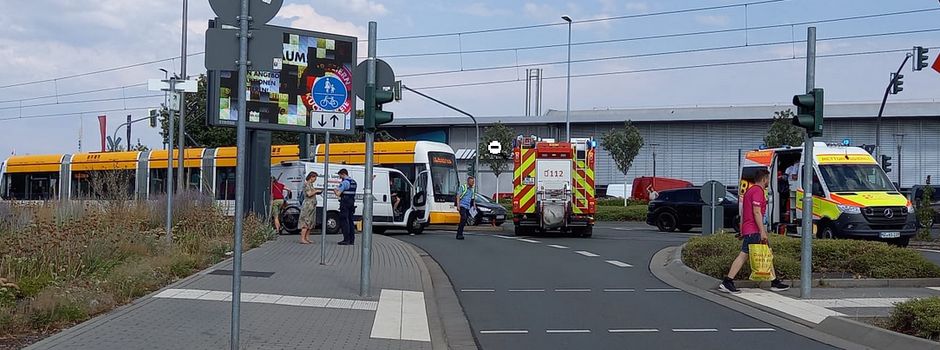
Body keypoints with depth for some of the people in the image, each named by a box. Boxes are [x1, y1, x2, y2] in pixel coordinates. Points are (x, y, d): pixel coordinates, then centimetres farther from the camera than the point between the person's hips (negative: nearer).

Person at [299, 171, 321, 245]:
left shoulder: (311, 184, 18)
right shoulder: (306, 184, -11)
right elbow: (309, 194, -20)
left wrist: (317, 192, 10)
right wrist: (316, 191, -8)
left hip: (312, 205, 10)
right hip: (308, 204, -10)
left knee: (310, 222, 9)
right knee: (306, 222, -12)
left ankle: (307, 238, 12)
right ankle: (302, 239, -13)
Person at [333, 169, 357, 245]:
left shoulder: (344, 182, -13)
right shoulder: (353, 182, 14)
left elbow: (338, 194, -17)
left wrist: (335, 190, 5)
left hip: (345, 203, -8)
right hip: (352, 203, 8)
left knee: (344, 221, -5)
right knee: (350, 221, 11)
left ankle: (346, 240, -8)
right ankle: (351, 240, 12)